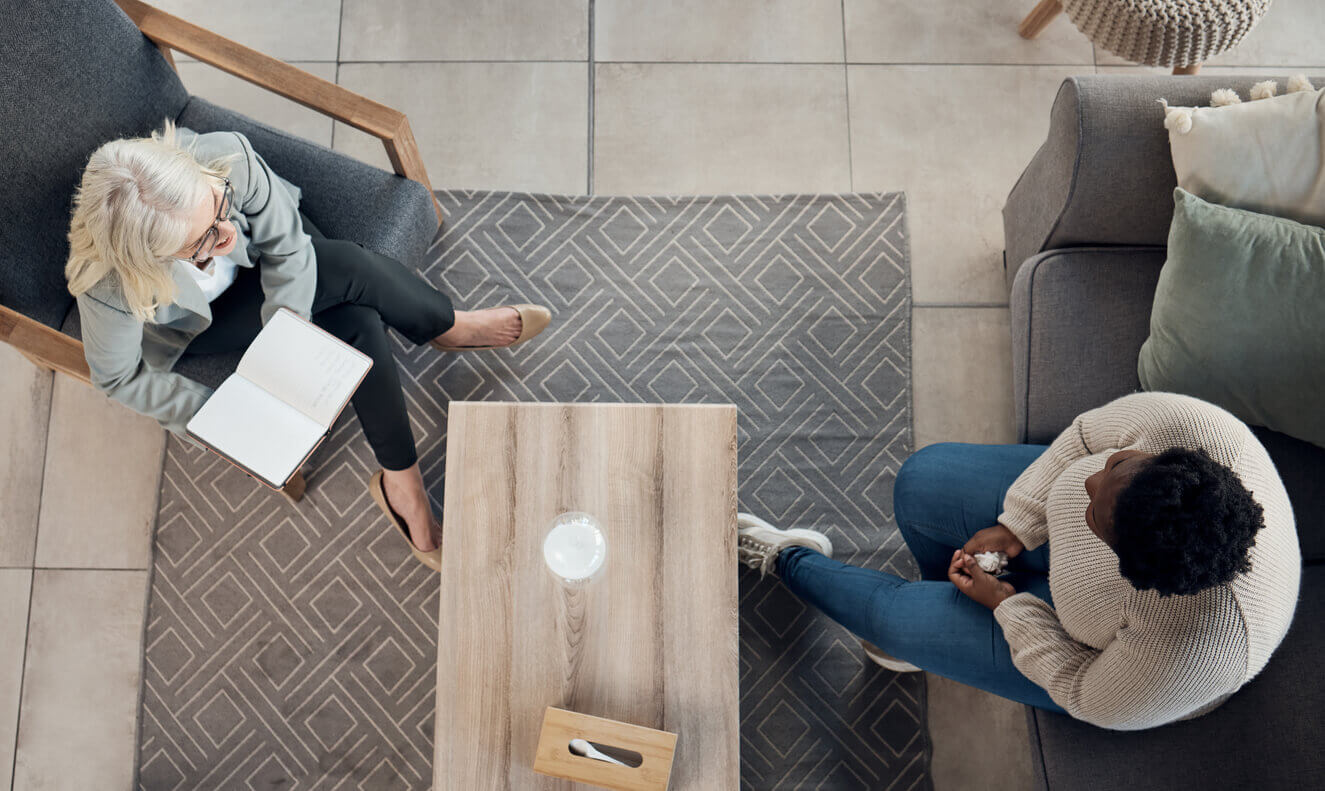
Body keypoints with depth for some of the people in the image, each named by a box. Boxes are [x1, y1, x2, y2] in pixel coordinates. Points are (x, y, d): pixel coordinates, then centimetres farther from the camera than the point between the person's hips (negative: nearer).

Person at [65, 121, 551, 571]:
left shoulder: (228, 157, -39)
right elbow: (119, 378, -20)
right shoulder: (108, 289, -41)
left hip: (259, 261, 3)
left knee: (359, 325, -23)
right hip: (200, 322, -3)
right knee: (351, 271, -25)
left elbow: (287, 247, -22)